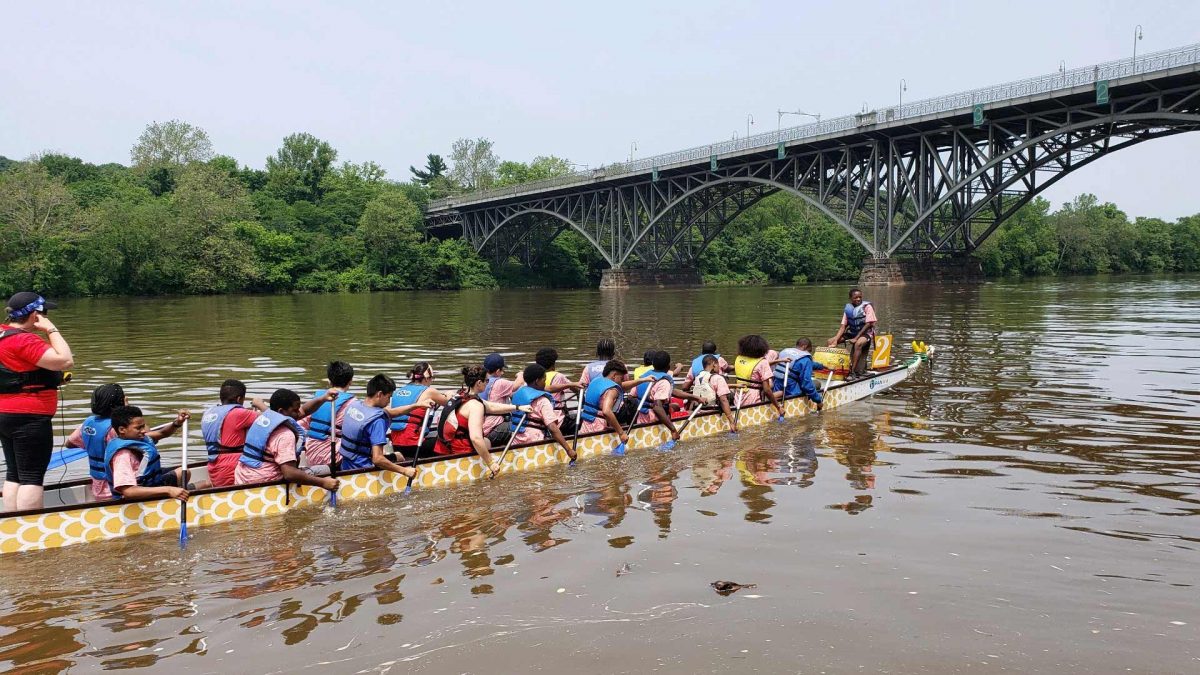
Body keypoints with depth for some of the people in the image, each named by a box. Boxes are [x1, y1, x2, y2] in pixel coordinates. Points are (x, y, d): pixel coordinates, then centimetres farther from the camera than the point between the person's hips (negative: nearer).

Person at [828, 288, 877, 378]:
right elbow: (843, 326, -1)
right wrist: (836, 341, -14)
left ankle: (853, 372, -37)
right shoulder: (848, 309, 2)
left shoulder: (867, 307, -10)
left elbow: (868, 324, -16)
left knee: (858, 344, -39)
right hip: (852, 333, 6)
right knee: (831, 341, -8)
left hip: (866, 333, -6)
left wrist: (856, 338, -22)